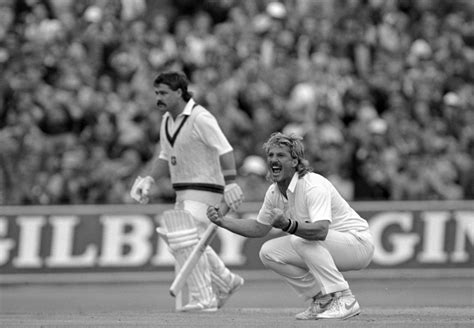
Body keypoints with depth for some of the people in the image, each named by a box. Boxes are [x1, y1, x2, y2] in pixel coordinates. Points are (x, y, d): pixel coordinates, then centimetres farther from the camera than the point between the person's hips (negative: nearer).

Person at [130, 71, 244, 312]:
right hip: (183, 192, 10)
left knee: (188, 240, -18)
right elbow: (165, 156, 20)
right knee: (178, 242, 16)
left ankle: (204, 299, -14)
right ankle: (225, 282, 29)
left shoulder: (200, 118, -18)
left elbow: (225, 151, -24)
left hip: (205, 189, -10)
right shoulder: (167, 120, 10)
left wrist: (230, 184, -33)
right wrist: (149, 180, 6)